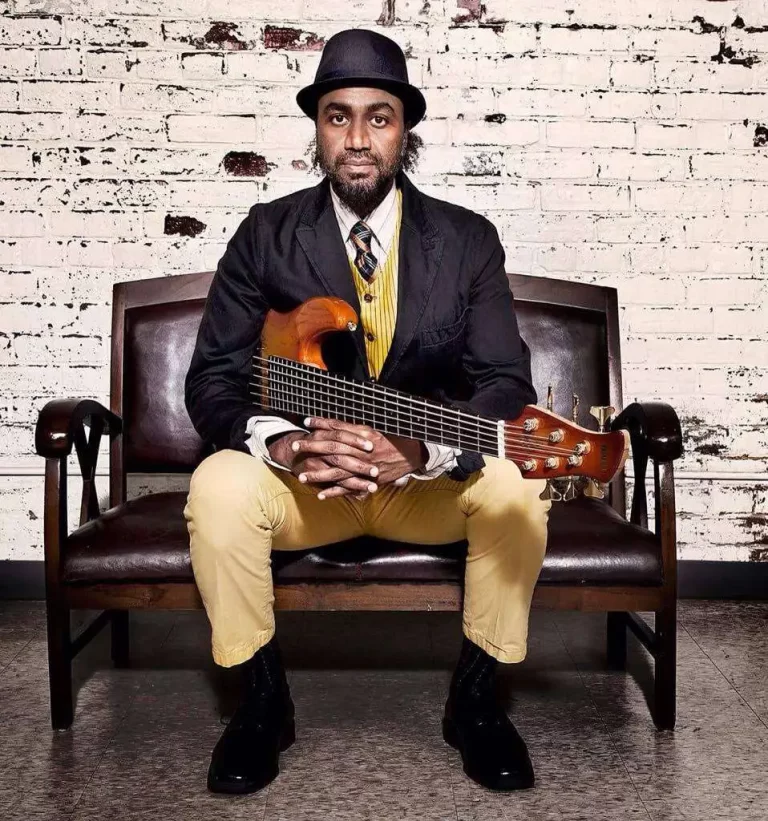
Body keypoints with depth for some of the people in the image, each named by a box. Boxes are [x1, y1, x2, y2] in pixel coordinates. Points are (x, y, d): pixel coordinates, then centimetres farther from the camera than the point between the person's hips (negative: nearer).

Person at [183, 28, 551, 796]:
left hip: (428, 475, 1)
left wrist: (420, 451, -33)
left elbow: (505, 382, -13)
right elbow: (211, 378, -9)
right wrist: (284, 443, -31)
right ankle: (262, 700, -5)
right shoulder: (266, 234, -4)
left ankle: (476, 698, -4)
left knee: (516, 484, -29)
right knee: (219, 487, -30)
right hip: (299, 473, 0)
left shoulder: (467, 239, -4)